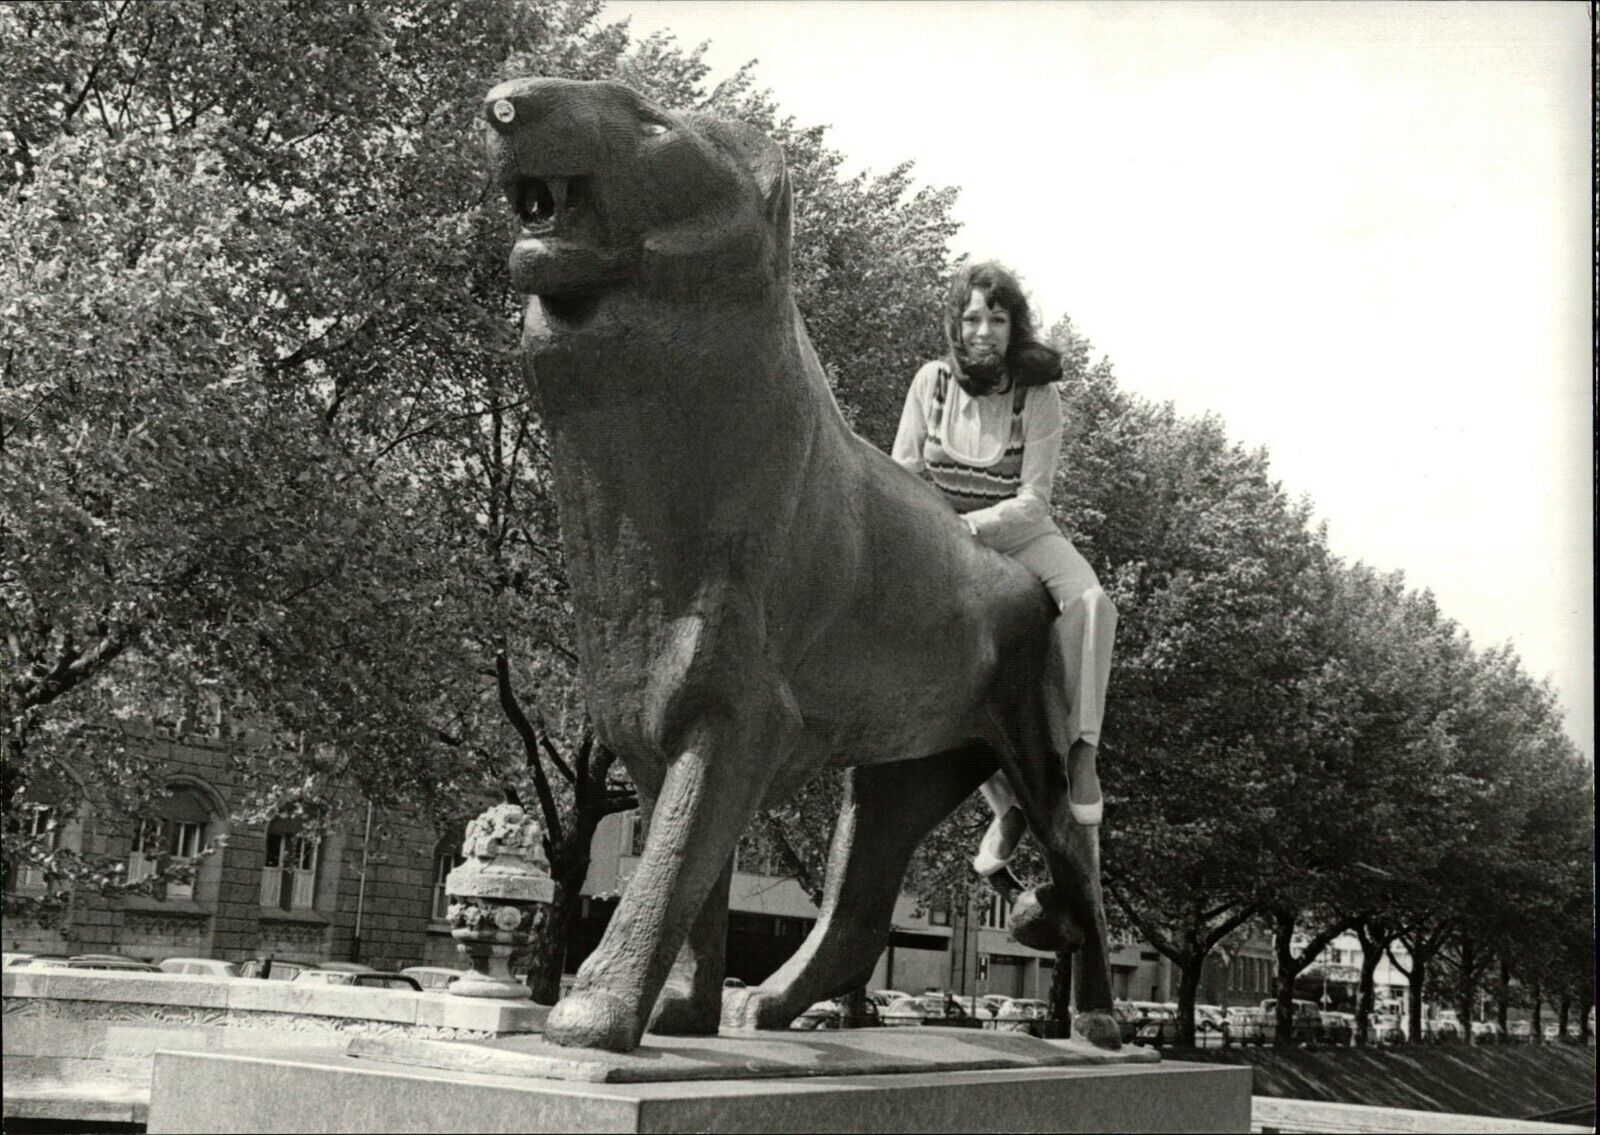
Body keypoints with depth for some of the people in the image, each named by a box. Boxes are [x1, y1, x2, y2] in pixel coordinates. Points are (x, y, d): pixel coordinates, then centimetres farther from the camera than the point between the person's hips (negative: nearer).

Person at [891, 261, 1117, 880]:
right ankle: (1007, 803, -11)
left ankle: (1079, 750, -26)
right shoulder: (932, 381, -2)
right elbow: (902, 476, 1)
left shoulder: (1038, 396, -9)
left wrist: (967, 525, -27)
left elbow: (1032, 501, -14)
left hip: (1020, 538, -1)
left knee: (1089, 602, -32)